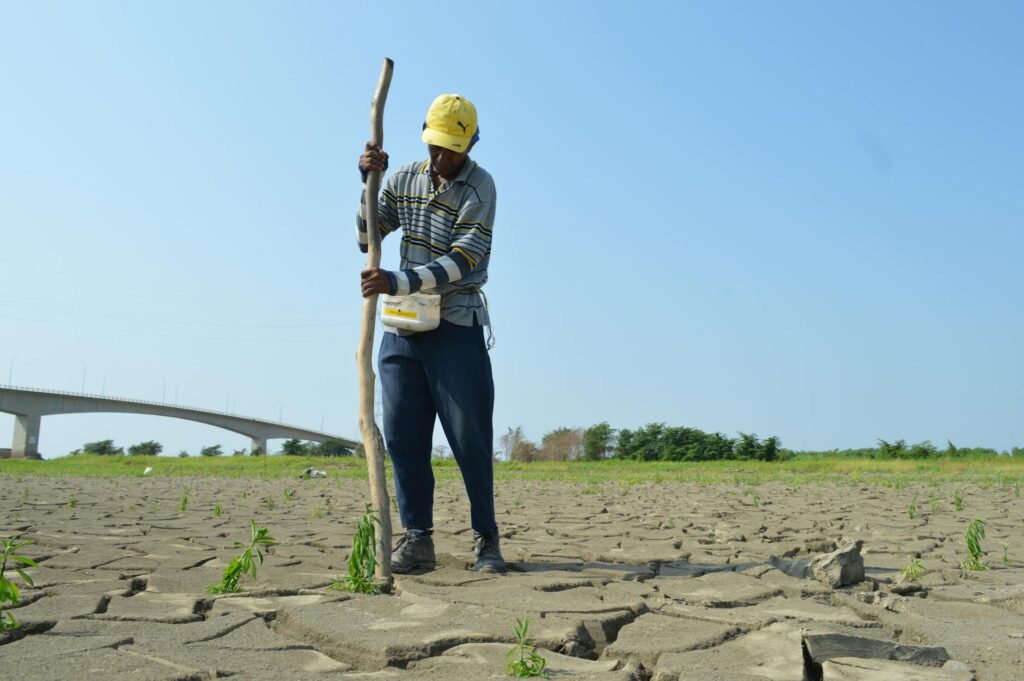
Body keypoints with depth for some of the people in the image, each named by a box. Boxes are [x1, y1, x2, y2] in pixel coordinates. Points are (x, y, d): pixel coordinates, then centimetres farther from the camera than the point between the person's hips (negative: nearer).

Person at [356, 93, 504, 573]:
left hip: (455, 327, -4)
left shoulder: (479, 187, -7)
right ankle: (416, 539, 11)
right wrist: (369, 182, -4)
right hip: (401, 327, 5)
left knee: (470, 438, -2)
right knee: (403, 436, 2)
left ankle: (486, 539, 10)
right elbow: (367, 238, 9)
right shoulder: (405, 180, 10)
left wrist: (397, 282, -26)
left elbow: (461, 262, -17)